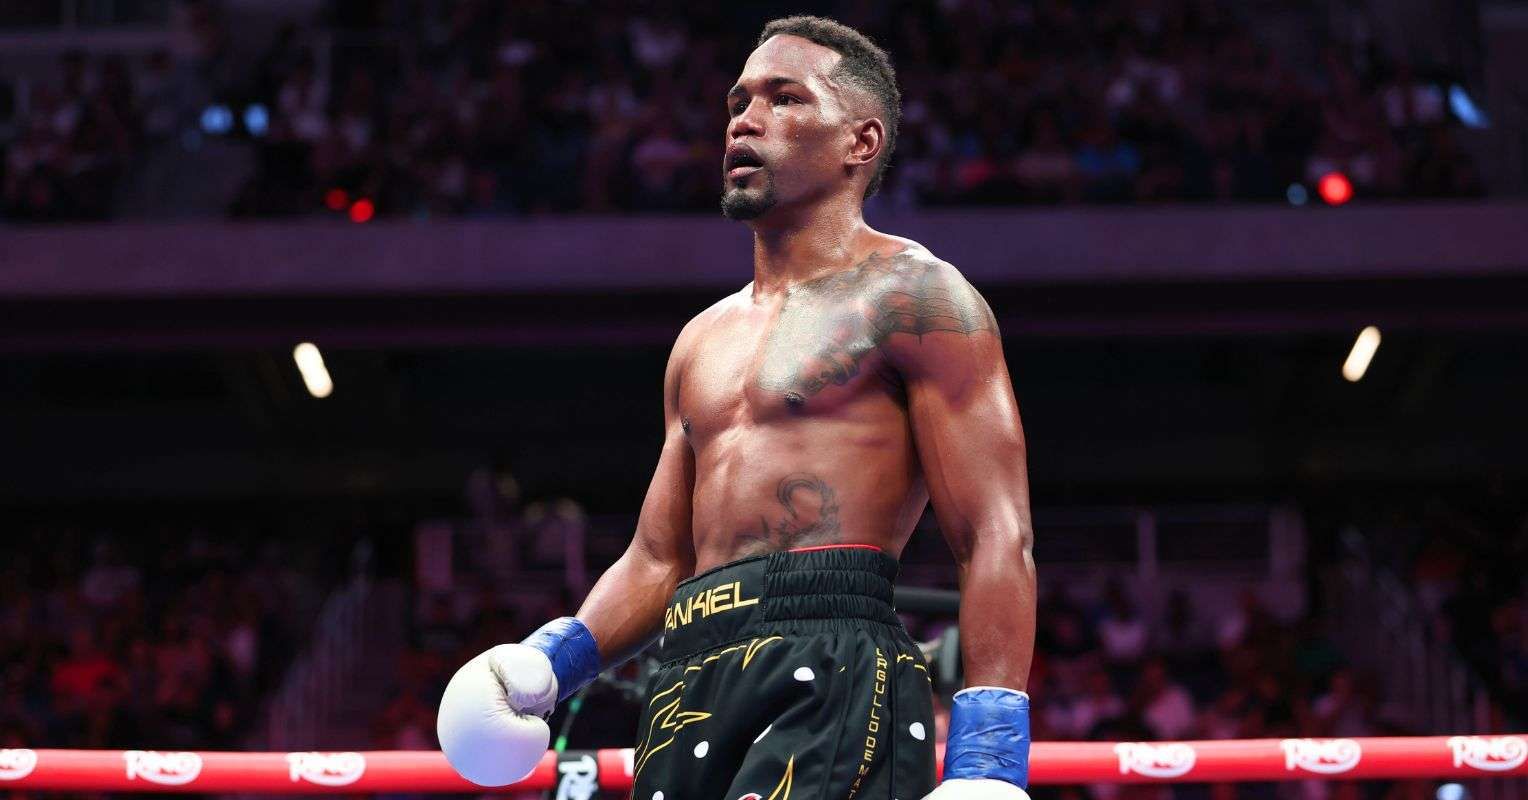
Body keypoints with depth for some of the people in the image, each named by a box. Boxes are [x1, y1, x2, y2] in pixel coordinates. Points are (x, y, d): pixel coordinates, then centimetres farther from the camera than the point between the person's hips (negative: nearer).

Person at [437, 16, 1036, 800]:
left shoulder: (907, 295, 3)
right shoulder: (702, 340, 26)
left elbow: (995, 538, -5)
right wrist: (553, 656, 8)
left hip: (830, 679, -7)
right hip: (687, 693, 8)